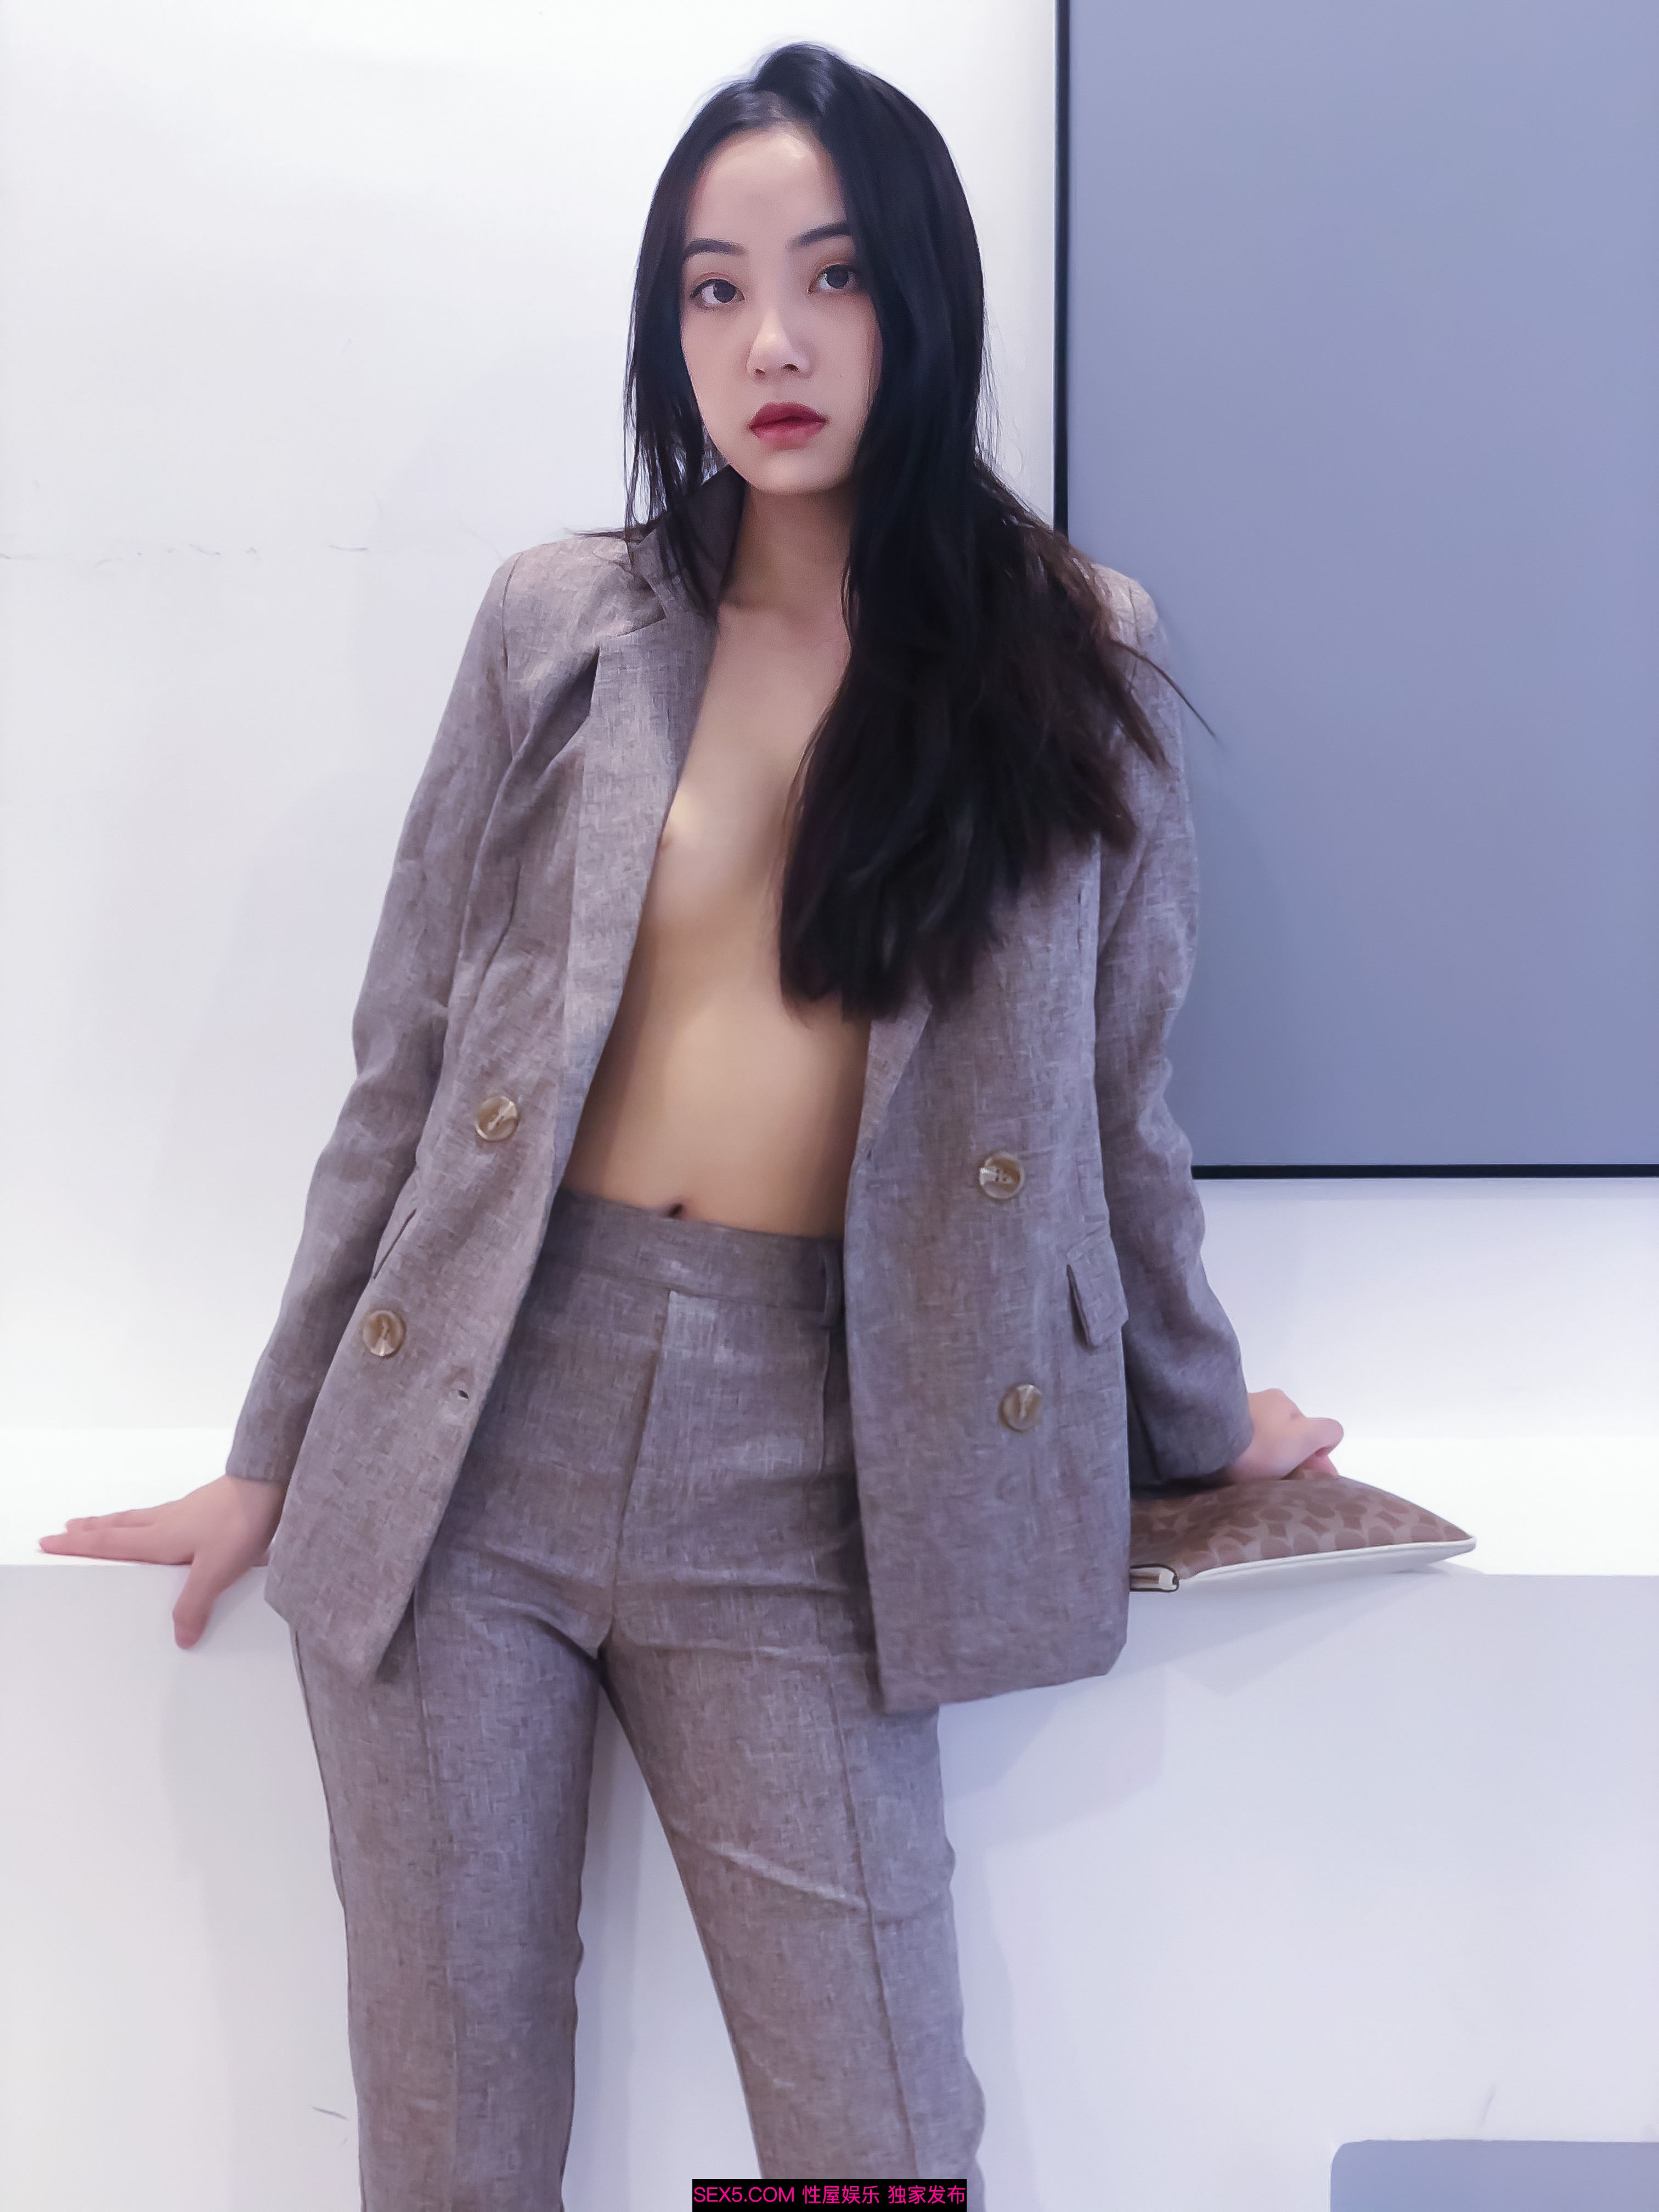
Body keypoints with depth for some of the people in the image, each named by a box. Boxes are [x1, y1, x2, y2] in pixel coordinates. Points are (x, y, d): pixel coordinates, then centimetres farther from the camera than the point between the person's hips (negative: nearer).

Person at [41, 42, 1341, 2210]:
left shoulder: (1072, 652, 2)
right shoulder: (560, 621, 3)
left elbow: (1107, 1093, 11)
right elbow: (410, 1067, 7)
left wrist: (1200, 1412, 20)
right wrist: (275, 1455, 11)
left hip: (799, 1479, -1)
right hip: (475, 1421, 1)